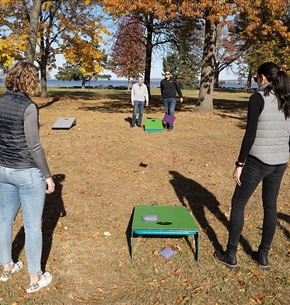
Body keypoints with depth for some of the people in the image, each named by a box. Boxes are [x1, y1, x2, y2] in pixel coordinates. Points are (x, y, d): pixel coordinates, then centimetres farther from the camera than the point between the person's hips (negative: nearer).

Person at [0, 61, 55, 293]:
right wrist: (48, 175, -10)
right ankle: (35, 279, 20)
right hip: (28, 173, -7)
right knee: (33, 226, 5)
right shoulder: (28, 107, -18)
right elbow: (34, 147, -18)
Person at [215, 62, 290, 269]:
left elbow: (250, 134, -17)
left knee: (238, 204, 7)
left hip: (259, 161, -7)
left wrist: (239, 164, -12)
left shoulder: (258, 98, -13)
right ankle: (263, 255, 28)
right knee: (270, 206, 17)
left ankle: (231, 255, 15)